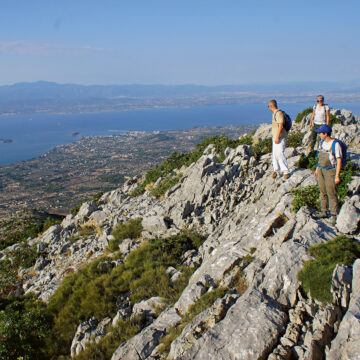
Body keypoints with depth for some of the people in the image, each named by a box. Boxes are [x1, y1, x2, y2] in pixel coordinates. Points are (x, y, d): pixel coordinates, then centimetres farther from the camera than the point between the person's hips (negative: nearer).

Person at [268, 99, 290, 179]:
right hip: (275, 137, 10)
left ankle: (286, 171, -6)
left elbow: (280, 126, -22)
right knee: (275, 154, 10)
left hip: (280, 137, -10)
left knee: (280, 154, -13)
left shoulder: (279, 113, -16)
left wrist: (277, 137, -23)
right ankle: (276, 170, 19)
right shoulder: (275, 113, 15)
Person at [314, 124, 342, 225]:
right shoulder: (322, 142, 7)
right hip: (321, 170, 7)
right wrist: (317, 169, 21)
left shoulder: (335, 144, -15)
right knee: (323, 192, 13)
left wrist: (337, 176, -17)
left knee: (331, 193, -4)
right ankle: (324, 212, 24)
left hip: (331, 171, -7)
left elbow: (339, 161, -14)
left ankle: (333, 215, 5)